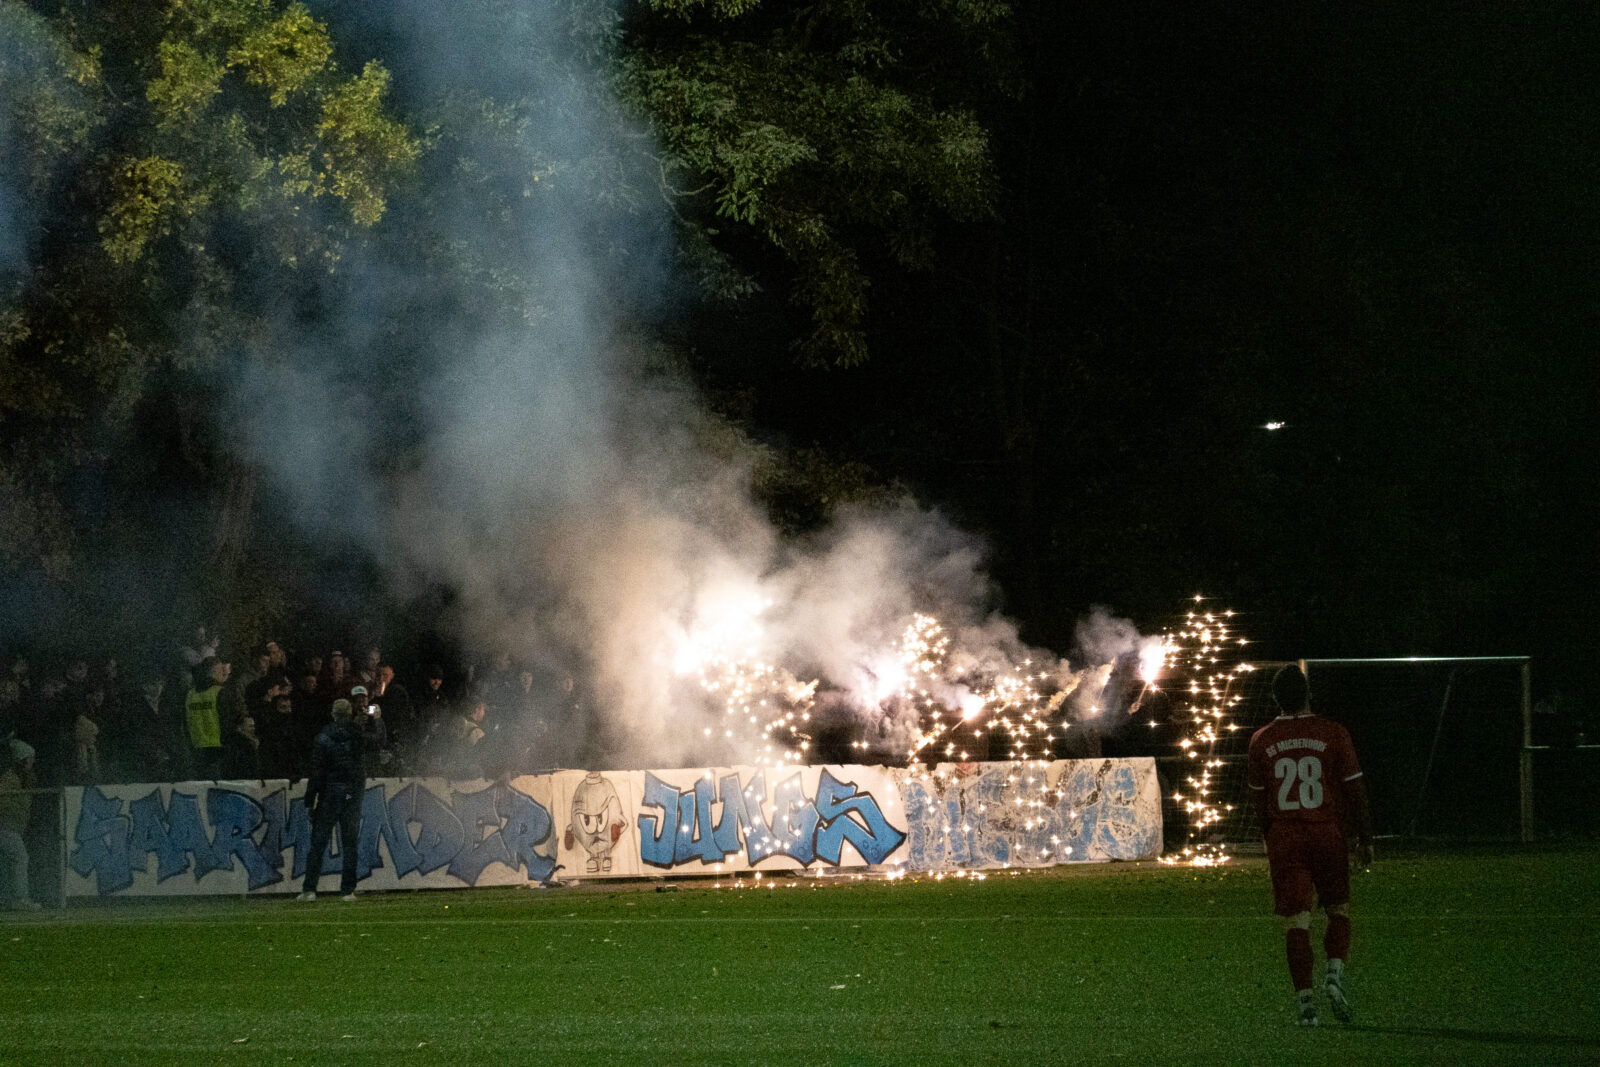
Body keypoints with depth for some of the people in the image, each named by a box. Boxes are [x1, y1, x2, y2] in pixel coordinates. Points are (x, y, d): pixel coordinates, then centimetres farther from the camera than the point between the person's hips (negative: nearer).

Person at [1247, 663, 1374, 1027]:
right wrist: (1365, 839, 8)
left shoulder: (1261, 741, 2)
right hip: (1328, 833, -1)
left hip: (1283, 837, 1)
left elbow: (1259, 799, 11)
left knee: (1295, 921, 1)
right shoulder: (1333, 734, -3)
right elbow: (1355, 791, -1)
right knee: (1338, 910, 15)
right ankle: (1335, 973, -7)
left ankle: (1304, 999, -5)